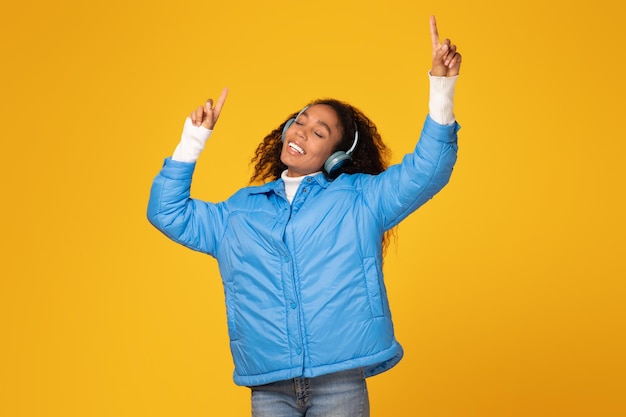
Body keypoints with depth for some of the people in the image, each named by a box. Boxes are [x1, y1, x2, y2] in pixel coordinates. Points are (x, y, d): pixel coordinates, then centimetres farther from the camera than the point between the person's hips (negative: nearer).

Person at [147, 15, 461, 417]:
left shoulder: (360, 197, 8)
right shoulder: (238, 212, 16)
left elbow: (427, 170, 0)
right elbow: (168, 211, 18)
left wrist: (442, 86, -11)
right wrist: (194, 137, 12)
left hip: (340, 383, -2)